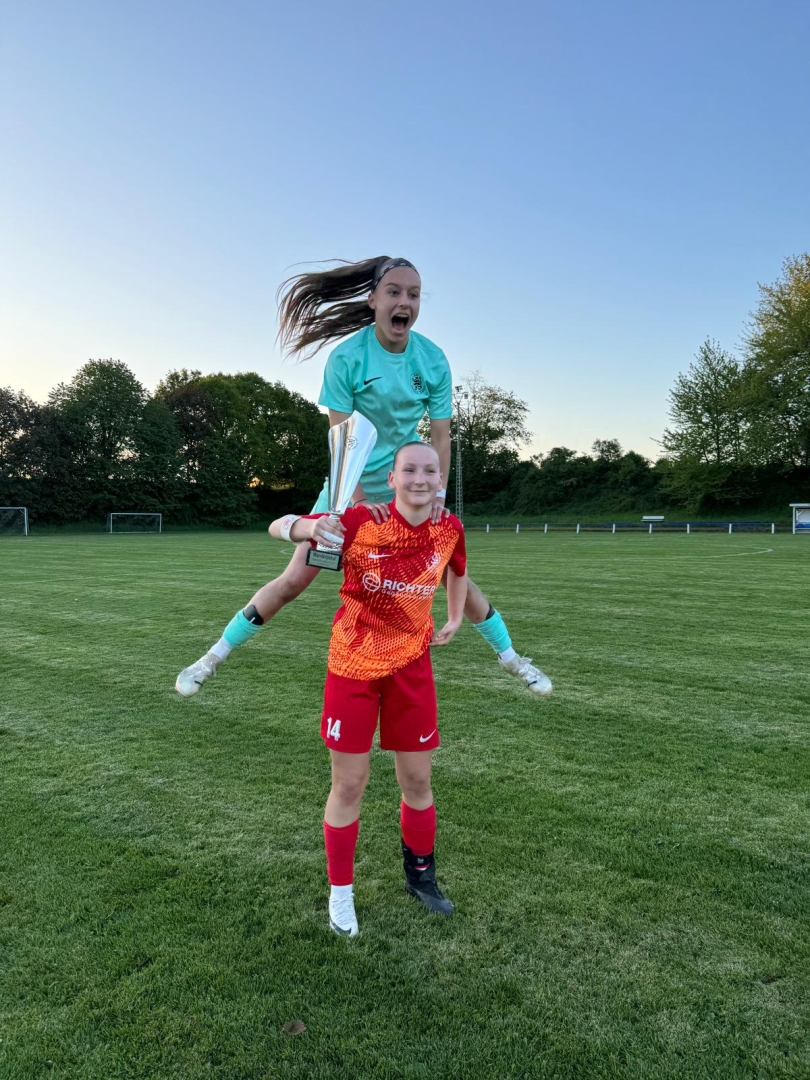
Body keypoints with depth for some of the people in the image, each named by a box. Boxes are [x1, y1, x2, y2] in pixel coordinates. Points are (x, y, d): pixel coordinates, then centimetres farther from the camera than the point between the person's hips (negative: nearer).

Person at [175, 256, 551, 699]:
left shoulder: (433, 360, -8)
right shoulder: (347, 357, -16)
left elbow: (440, 435, -5)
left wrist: (437, 493, -17)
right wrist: (358, 500, -27)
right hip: (351, 485, -2)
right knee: (294, 579, -5)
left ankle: (511, 658, 21)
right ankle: (213, 657, 10)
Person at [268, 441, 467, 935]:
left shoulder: (449, 528, -6)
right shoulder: (361, 521, -18)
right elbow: (279, 527, -16)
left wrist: (455, 619, 11)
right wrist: (311, 527, -37)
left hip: (412, 664, 3)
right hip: (354, 664, -3)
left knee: (418, 780, 13)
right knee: (349, 785, 6)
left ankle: (421, 875, 37)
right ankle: (341, 892, 27)